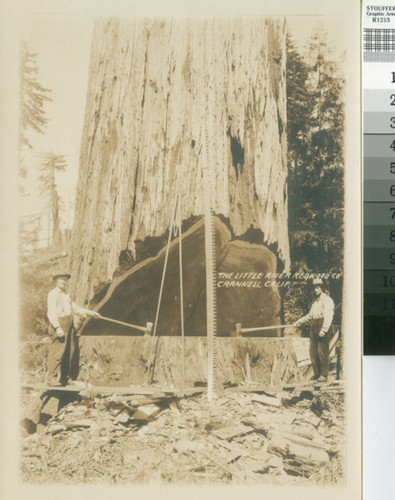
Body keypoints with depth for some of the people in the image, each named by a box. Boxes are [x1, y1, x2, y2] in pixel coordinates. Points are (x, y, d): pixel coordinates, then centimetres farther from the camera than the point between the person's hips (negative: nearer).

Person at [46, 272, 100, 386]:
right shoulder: (53, 294, -6)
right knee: (57, 351, -11)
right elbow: (51, 312, -15)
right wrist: (57, 327, -24)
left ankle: (65, 378, 19)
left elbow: (74, 307, 32)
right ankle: (51, 378, -4)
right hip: (59, 323, -9)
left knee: (72, 351, 10)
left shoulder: (66, 294, 22)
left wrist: (89, 312, 30)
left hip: (69, 324, 9)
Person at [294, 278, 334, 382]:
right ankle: (317, 373, 14)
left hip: (323, 326, -8)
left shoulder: (327, 300, -5)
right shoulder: (315, 301, 23)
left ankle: (324, 375, -1)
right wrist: (299, 322, 21)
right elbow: (310, 316, 29)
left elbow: (328, 316, -15)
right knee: (313, 351, 6)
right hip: (314, 327, 8)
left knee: (322, 352, -8)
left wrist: (323, 330, -23)